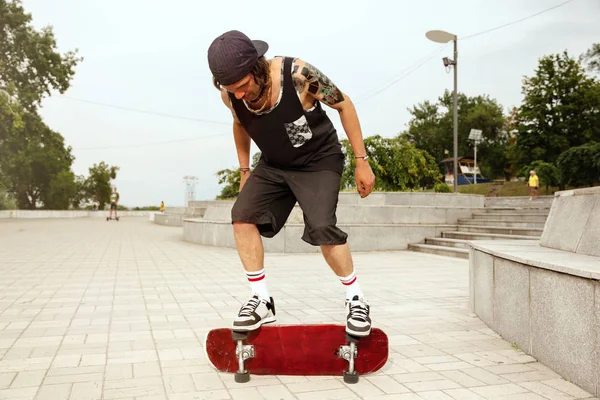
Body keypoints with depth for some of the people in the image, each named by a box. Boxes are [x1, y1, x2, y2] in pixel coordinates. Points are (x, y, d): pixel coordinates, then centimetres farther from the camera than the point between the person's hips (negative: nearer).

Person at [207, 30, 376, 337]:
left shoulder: (297, 74, -30)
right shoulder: (230, 95, -15)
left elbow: (343, 105, -14)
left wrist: (361, 161, -13)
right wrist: (245, 172, 15)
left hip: (318, 161, -4)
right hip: (273, 165, 5)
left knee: (322, 228, -23)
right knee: (243, 214, -15)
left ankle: (355, 299, 0)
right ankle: (261, 301, -4)